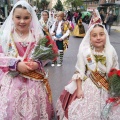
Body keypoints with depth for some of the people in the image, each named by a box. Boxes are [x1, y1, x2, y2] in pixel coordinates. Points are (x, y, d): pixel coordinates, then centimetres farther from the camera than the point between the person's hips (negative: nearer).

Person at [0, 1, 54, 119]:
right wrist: (16, 64, -19)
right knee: (11, 108, 1)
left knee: (35, 107, 9)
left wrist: (37, 64, -15)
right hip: (12, 79, -1)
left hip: (35, 80, 2)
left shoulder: (37, 35, 2)